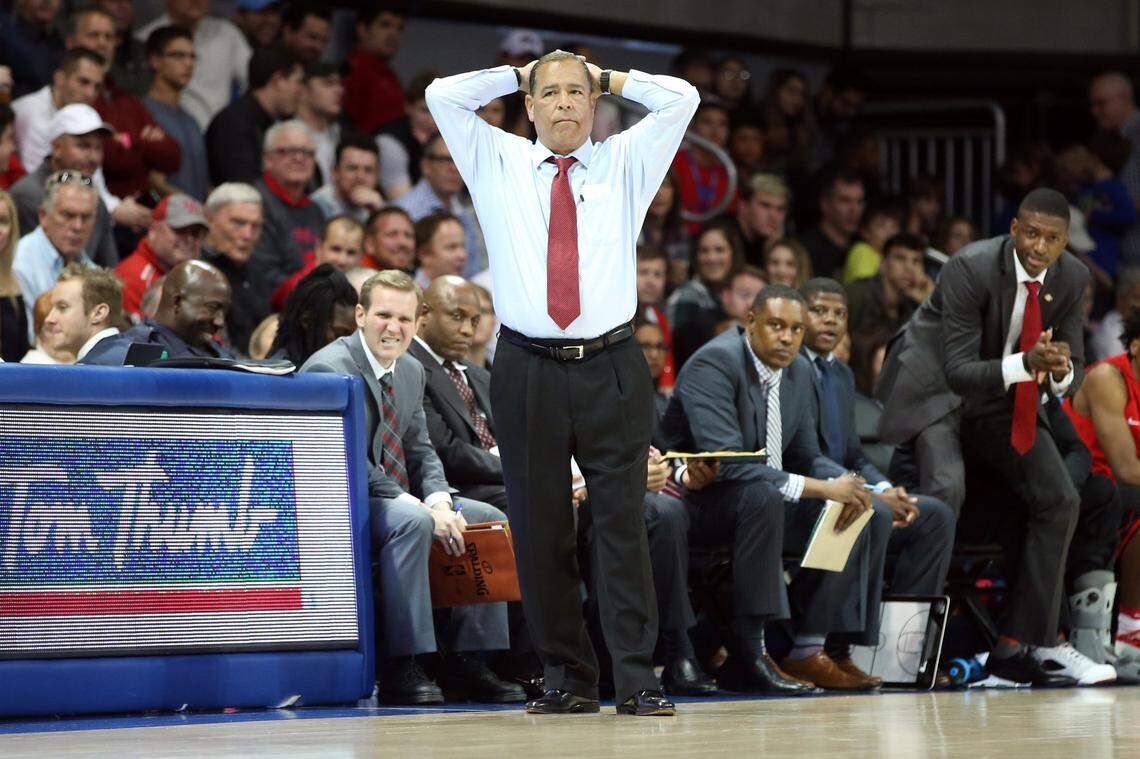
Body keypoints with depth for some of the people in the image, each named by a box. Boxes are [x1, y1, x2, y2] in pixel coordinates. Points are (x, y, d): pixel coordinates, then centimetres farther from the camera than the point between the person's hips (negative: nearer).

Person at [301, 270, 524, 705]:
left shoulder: (412, 372, 13)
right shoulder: (330, 368, -16)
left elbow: (422, 452, 13)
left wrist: (440, 502, -10)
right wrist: (421, 509, -27)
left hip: (395, 500, 9)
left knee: (491, 520, 0)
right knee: (410, 522, -36)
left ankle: (467, 663, -1)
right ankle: (400, 670, -35)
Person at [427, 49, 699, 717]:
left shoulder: (626, 164, 13)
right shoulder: (497, 164, 13)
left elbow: (680, 99, 3)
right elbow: (444, 95, 6)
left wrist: (609, 78, 15)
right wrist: (519, 75, 15)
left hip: (612, 370, -1)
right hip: (528, 370, 1)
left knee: (624, 524, -4)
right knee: (540, 531, 2)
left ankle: (637, 680, -3)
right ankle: (569, 680, 9)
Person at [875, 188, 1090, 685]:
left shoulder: (1072, 279, -9)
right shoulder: (970, 269, -27)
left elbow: (1072, 373, -4)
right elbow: (959, 372, -29)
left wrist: (1061, 372, -29)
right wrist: (1027, 364, -44)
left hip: (1004, 397, 6)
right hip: (935, 388, -6)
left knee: (1059, 500, -6)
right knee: (946, 490, -30)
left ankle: (1016, 646, 0)